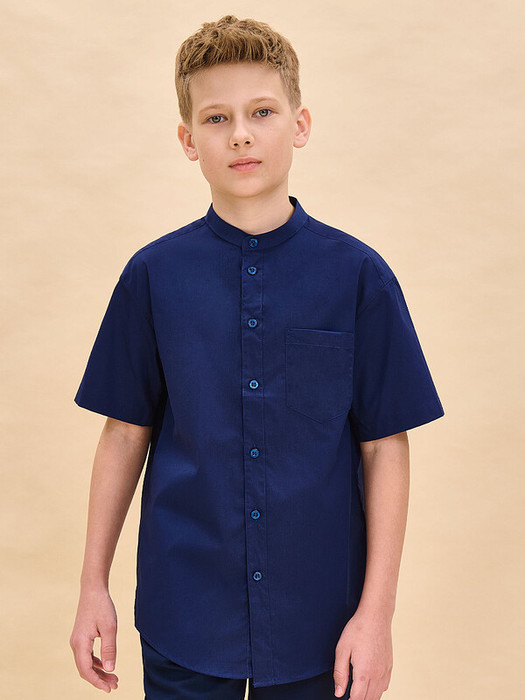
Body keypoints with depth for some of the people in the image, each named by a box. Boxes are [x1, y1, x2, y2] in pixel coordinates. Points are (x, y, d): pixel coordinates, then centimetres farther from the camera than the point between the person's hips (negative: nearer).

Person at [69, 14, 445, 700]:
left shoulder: (358, 276, -6)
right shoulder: (153, 276, -3)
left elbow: (385, 446, -4)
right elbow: (126, 432, 3)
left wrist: (377, 612, -6)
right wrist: (94, 585, 5)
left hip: (317, 620, 0)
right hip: (182, 613, 1)